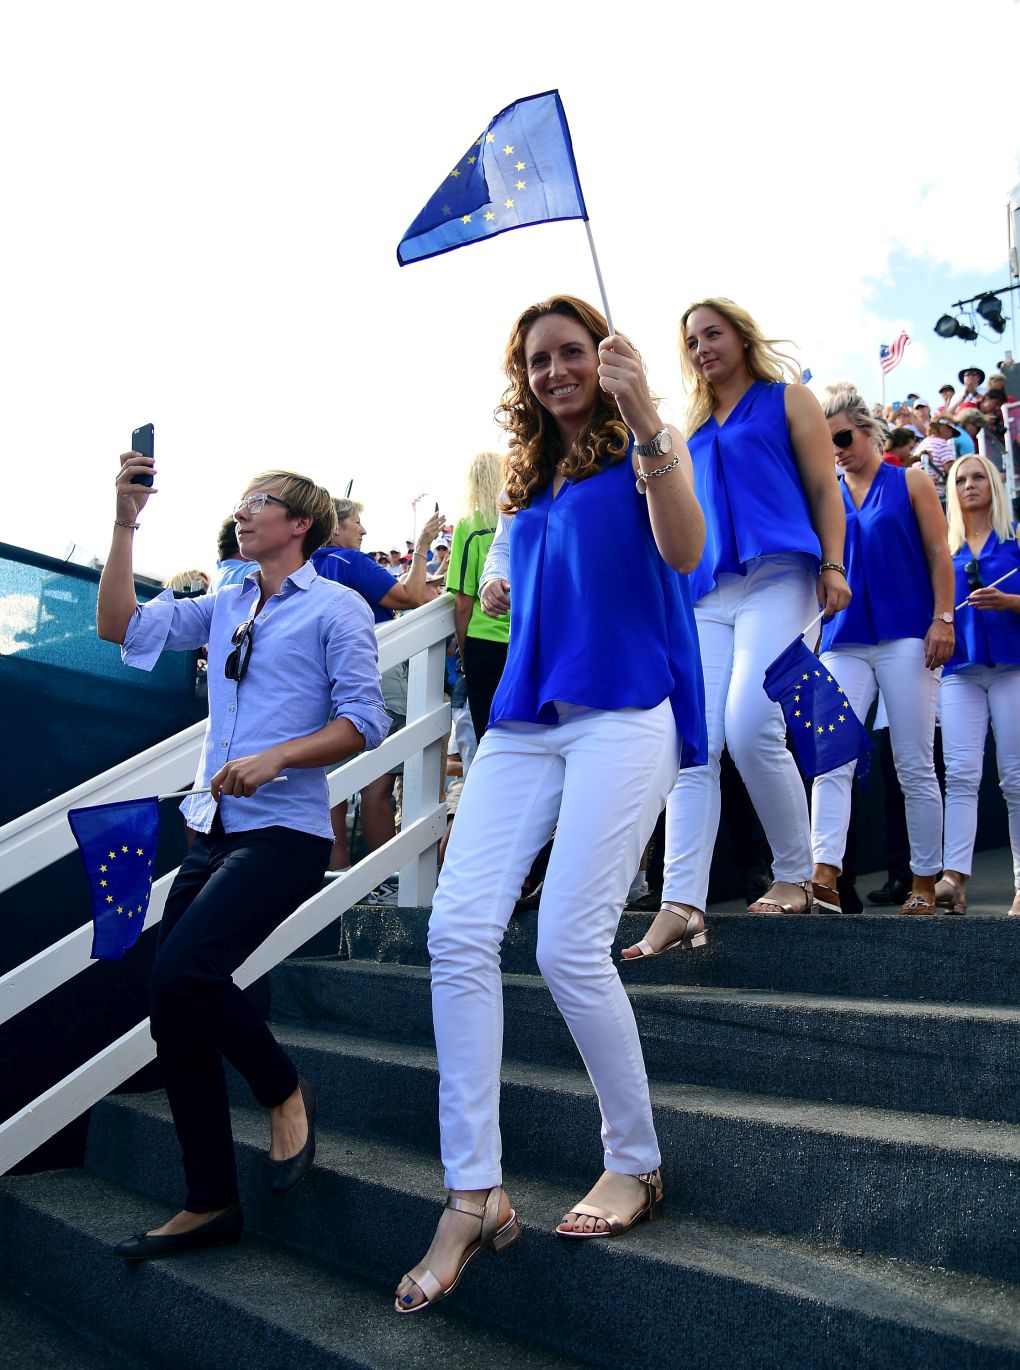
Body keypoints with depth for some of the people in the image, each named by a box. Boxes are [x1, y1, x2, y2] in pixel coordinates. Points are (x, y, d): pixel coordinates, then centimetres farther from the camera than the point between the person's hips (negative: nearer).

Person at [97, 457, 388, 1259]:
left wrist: (274, 758, -18)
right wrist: (125, 524, 6)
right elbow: (123, 627, 11)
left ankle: (284, 1092, 2)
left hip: (284, 832, -7)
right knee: (174, 1011, 4)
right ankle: (210, 1203, 18)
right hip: (214, 832, 7)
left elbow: (365, 720, -8)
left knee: (182, 968, -25)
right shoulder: (224, 607, 18)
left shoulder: (336, 608, -1)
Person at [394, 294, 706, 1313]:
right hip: (525, 718, 6)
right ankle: (472, 1199, -3)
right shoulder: (530, 480, 24)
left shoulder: (641, 449, 7)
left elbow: (682, 552, -13)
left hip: (622, 712, -6)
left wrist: (647, 424, -22)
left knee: (569, 945, -14)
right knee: (457, 930, -10)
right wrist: (508, 600, 15)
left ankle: (635, 1165, 10)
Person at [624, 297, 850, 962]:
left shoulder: (789, 400, 13)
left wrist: (833, 565, -7)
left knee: (750, 727, -20)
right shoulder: (693, 426, 26)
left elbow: (824, 488, 6)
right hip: (707, 593, 5)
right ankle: (681, 902, -14)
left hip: (777, 576, -5)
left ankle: (796, 876, 0)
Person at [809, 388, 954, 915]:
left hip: (905, 635, -3)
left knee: (915, 767, 1)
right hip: (845, 640, 3)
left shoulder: (910, 481, 7)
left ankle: (924, 885, 10)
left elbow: (938, 554, 1)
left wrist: (943, 619, -7)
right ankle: (824, 878, -15)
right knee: (831, 762, -10)